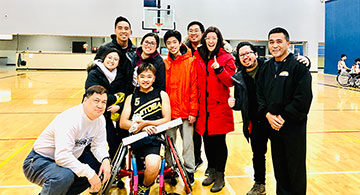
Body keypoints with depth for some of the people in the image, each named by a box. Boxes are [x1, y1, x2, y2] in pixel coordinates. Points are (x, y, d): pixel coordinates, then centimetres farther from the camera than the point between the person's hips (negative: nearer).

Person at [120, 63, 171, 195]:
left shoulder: (162, 95, 14)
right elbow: (123, 123, 8)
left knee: (153, 167, -28)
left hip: (155, 136, -1)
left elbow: (167, 119, 4)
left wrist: (145, 123, -8)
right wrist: (142, 128, -9)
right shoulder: (131, 98, 19)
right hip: (137, 138, 1)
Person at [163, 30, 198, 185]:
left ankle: (189, 171, 20)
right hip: (169, 111, 3)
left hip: (186, 111, -2)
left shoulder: (190, 62, -2)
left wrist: (193, 111, -7)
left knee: (188, 143, 5)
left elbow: (194, 88, -4)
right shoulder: (164, 63, 6)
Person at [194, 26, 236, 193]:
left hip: (220, 106, -4)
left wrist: (219, 69, -22)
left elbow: (231, 81, -8)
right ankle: (211, 172, 27)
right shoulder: (198, 57, 10)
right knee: (207, 140, 11)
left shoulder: (226, 58, 0)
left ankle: (220, 177, 13)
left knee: (219, 141, 0)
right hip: (203, 106, 4)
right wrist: (195, 105, 8)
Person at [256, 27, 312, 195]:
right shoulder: (266, 67, 9)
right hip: (273, 125, 5)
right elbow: (260, 94, 10)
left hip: (294, 126, -5)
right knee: (278, 165, 15)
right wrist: (267, 114, -5)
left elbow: (303, 98, -16)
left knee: (296, 167, 5)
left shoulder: (298, 66, -10)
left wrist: (284, 118, -15)